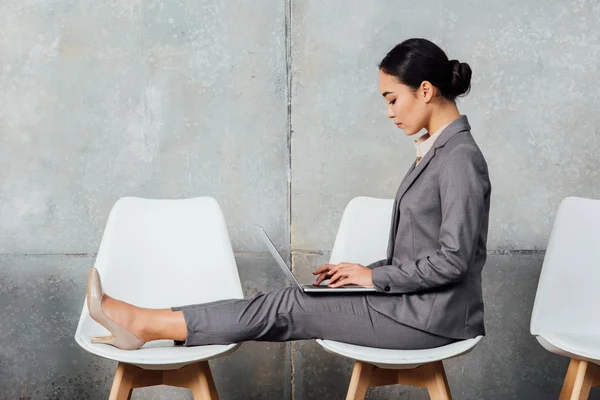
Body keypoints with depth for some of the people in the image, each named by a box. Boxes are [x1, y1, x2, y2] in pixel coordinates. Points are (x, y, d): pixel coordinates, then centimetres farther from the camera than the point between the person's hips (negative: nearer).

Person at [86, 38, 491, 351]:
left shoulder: (460, 157, -17)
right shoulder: (436, 151, 13)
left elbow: (453, 259, -22)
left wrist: (374, 276, -13)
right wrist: (363, 271, 6)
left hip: (432, 316, -8)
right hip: (414, 303, 8)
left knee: (288, 308, -11)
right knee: (291, 302, -3)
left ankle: (144, 323, -7)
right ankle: (145, 325, -4)